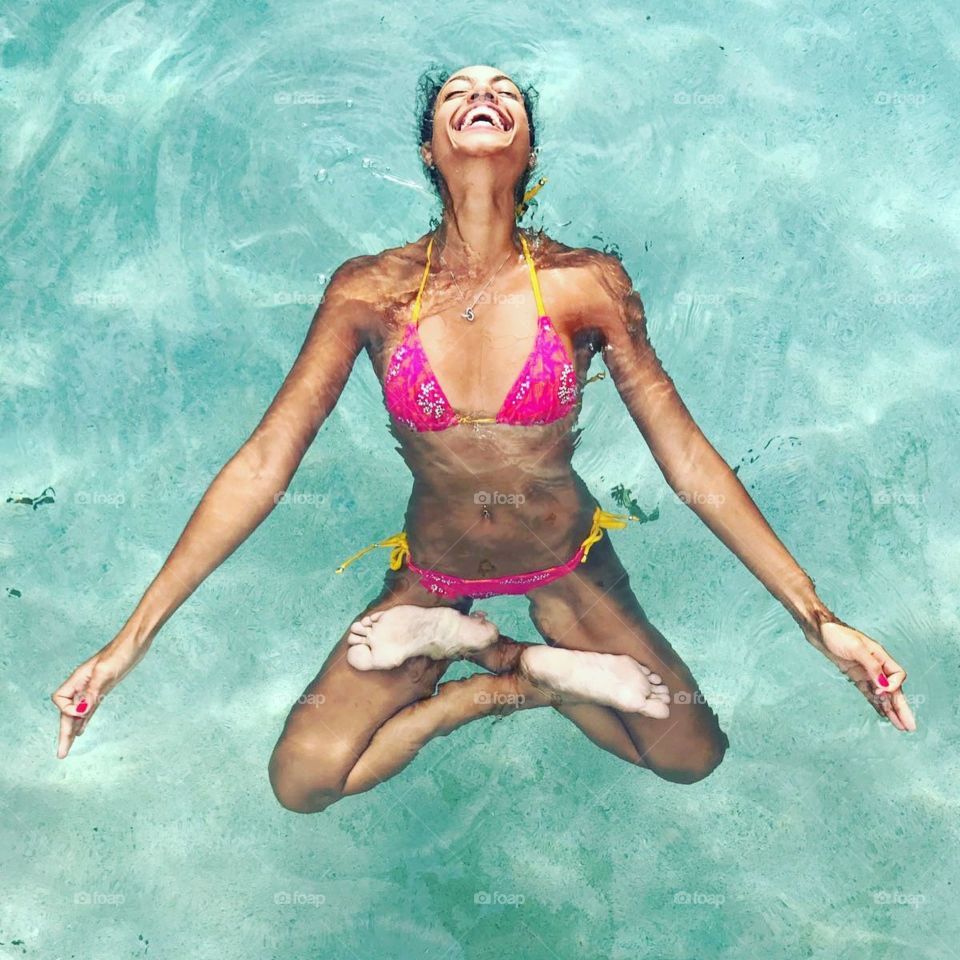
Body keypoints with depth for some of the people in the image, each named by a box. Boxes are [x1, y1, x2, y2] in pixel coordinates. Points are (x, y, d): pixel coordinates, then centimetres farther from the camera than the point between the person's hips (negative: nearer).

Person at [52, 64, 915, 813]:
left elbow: (689, 459, -15)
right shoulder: (370, 290, -18)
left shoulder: (586, 284, -19)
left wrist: (818, 617, -18)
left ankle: (474, 646, 6)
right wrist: (132, 638, -18)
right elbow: (261, 466, -17)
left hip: (567, 566, 0)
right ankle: (521, 680, 6)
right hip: (431, 570, 0)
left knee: (692, 757, -8)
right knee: (301, 781, -12)